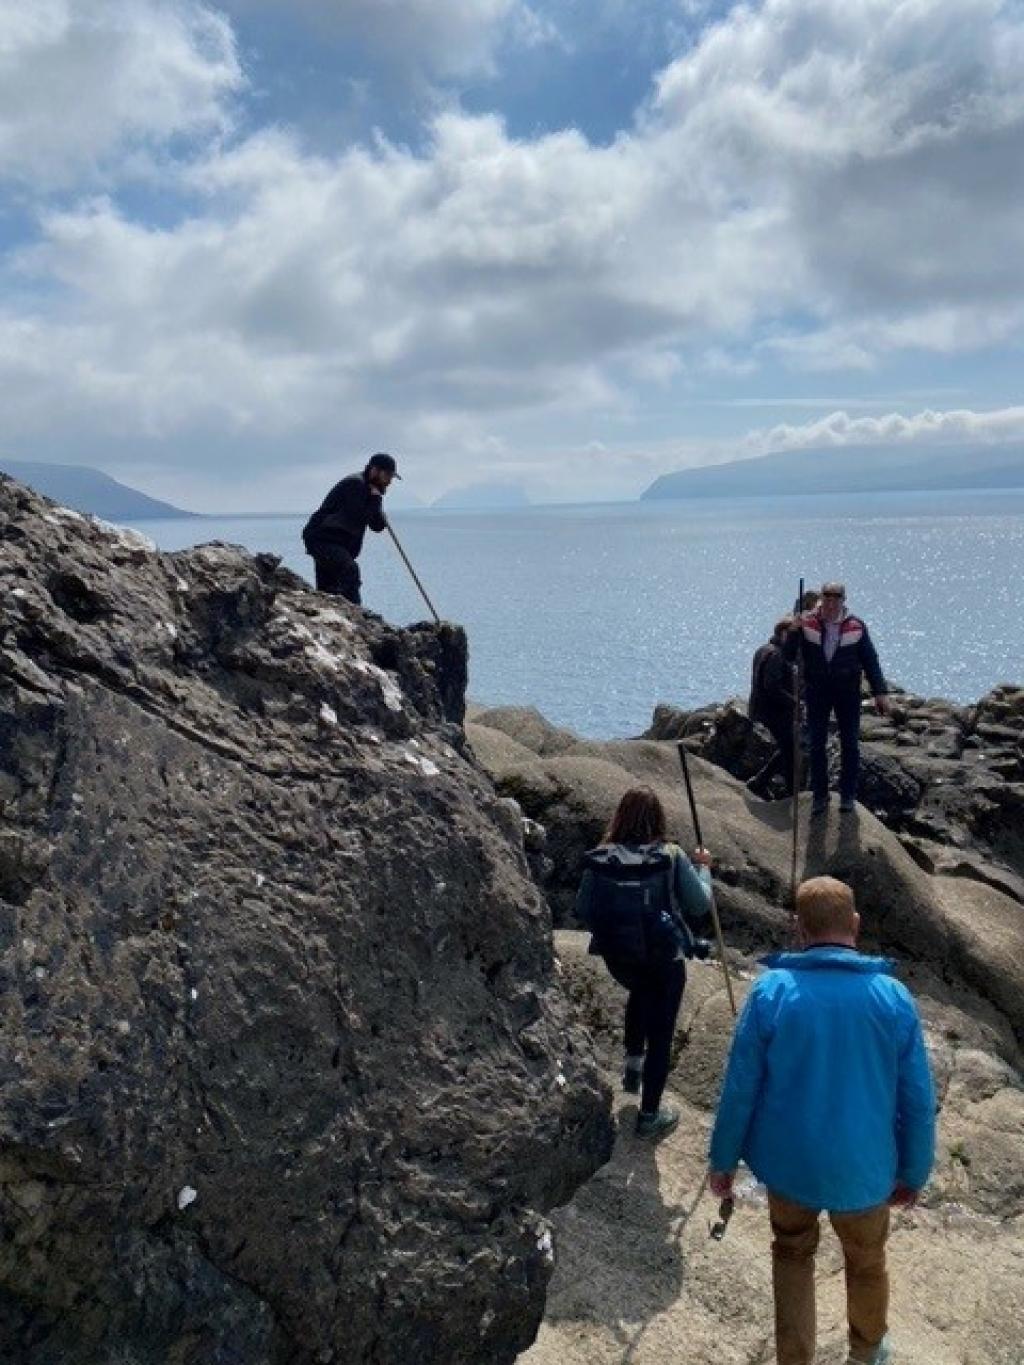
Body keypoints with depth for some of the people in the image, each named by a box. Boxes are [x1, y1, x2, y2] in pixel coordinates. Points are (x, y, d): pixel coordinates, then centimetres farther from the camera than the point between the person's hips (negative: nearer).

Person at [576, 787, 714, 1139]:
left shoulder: (599, 859, -11)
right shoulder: (672, 857, -16)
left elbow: (583, 910, -3)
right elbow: (701, 905, -10)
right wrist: (703, 868, 6)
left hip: (618, 957, 3)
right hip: (665, 959, -3)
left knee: (640, 993, 37)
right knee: (660, 1034, 14)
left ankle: (633, 1066, 38)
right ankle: (650, 1115, 24)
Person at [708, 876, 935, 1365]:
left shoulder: (771, 991, -17)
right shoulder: (894, 998, -13)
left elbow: (740, 1088, -12)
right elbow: (918, 1101, -7)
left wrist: (723, 1160, 2)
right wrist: (913, 1174, 9)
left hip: (788, 1164, -1)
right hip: (863, 1170, 1)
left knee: (792, 1253, 27)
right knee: (867, 1262, 28)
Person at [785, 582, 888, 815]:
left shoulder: (856, 626, -4)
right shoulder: (807, 624, -6)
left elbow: (870, 660, 2)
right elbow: (788, 655, -10)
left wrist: (879, 692, -1)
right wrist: (794, 632, -26)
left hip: (848, 691, 0)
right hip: (817, 691, 0)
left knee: (850, 744, 6)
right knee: (816, 744, 3)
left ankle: (848, 794, 18)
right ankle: (820, 796, 13)